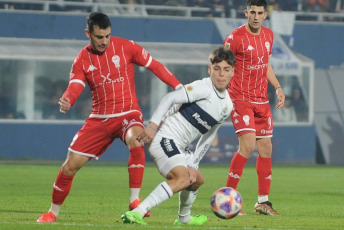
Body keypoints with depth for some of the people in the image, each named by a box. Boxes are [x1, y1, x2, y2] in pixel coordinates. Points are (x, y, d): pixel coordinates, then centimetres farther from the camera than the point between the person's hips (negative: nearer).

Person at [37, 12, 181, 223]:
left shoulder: (125, 47, -5)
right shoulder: (82, 59, 1)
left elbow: (154, 65, 0)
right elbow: (75, 87, -12)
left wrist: (179, 87, -7)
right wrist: (66, 101, -36)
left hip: (128, 114, -3)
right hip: (99, 118, 3)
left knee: (135, 141, -37)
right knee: (71, 165, -3)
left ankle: (135, 201, -29)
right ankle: (53, 212, 18)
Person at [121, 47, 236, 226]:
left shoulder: (227, 106, 12)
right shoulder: (204, 88, -14)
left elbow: (207, 139, 17)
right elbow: (169, 98, -23)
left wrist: (193, 164, 9)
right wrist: (153, 125, -32)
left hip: (179, 147, 10)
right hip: (163, 137, -10)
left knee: (197, 180, 27)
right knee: (183, 178, -28)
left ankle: (184, 218, 53)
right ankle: (136, 213, -37)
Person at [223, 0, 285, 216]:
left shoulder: (268, 35, 9)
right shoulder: (235, 38, -12)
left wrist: (278, 87, 12)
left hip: (262, 100, 7)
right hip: (240, 99, -7)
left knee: (266, 148, 6)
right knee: (248, 145, -19)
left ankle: (263, 201, 14)